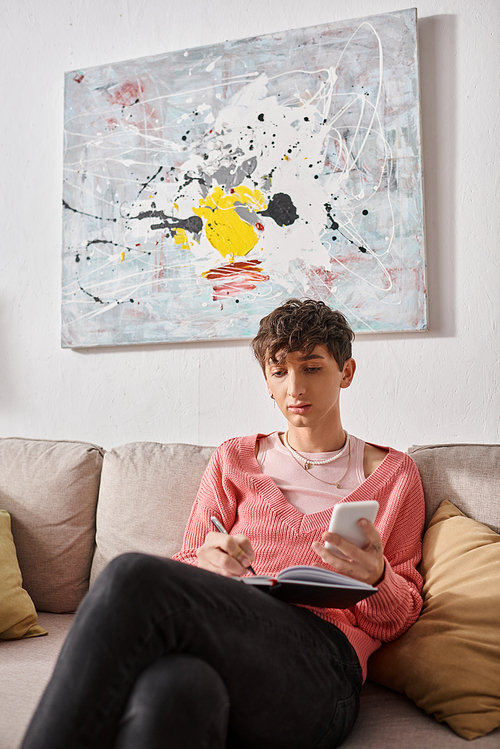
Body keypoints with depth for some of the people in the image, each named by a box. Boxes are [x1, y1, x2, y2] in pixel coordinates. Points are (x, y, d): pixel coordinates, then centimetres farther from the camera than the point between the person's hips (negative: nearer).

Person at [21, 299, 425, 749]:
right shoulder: (235, 460, 22)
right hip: (220, 644, 2)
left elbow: (399, 619, 15)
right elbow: (185, 569, 18)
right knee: (172, 685, -42)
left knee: (134, 578, -31)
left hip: (321, 669, -1)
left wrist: (375, 576, -9)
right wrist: (207, 564, -7)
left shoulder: (393, 473, 17)